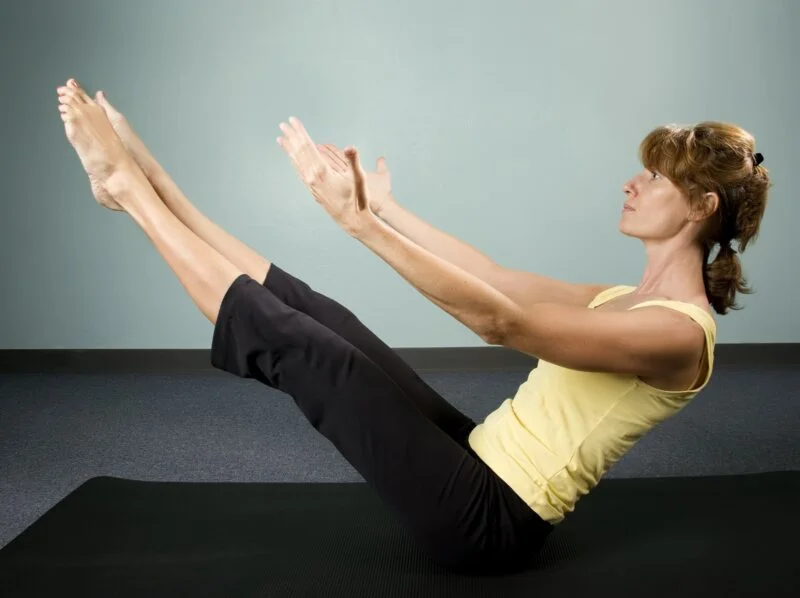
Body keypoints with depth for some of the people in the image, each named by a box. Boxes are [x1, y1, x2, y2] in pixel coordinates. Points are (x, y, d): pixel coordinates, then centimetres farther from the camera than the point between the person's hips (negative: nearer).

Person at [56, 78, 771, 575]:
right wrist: (385, 205, 14)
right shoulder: (629, 301, 10)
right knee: (314, 313, 0)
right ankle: (144, 182, 10)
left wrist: (364, 225, -33)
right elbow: (496, 277, 13)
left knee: (293, 343, -13)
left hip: (489, 519, -8)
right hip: (483, 458, 8)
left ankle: (131, 189, 2)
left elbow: (500, 321, -30)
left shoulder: (678, 332, -18)